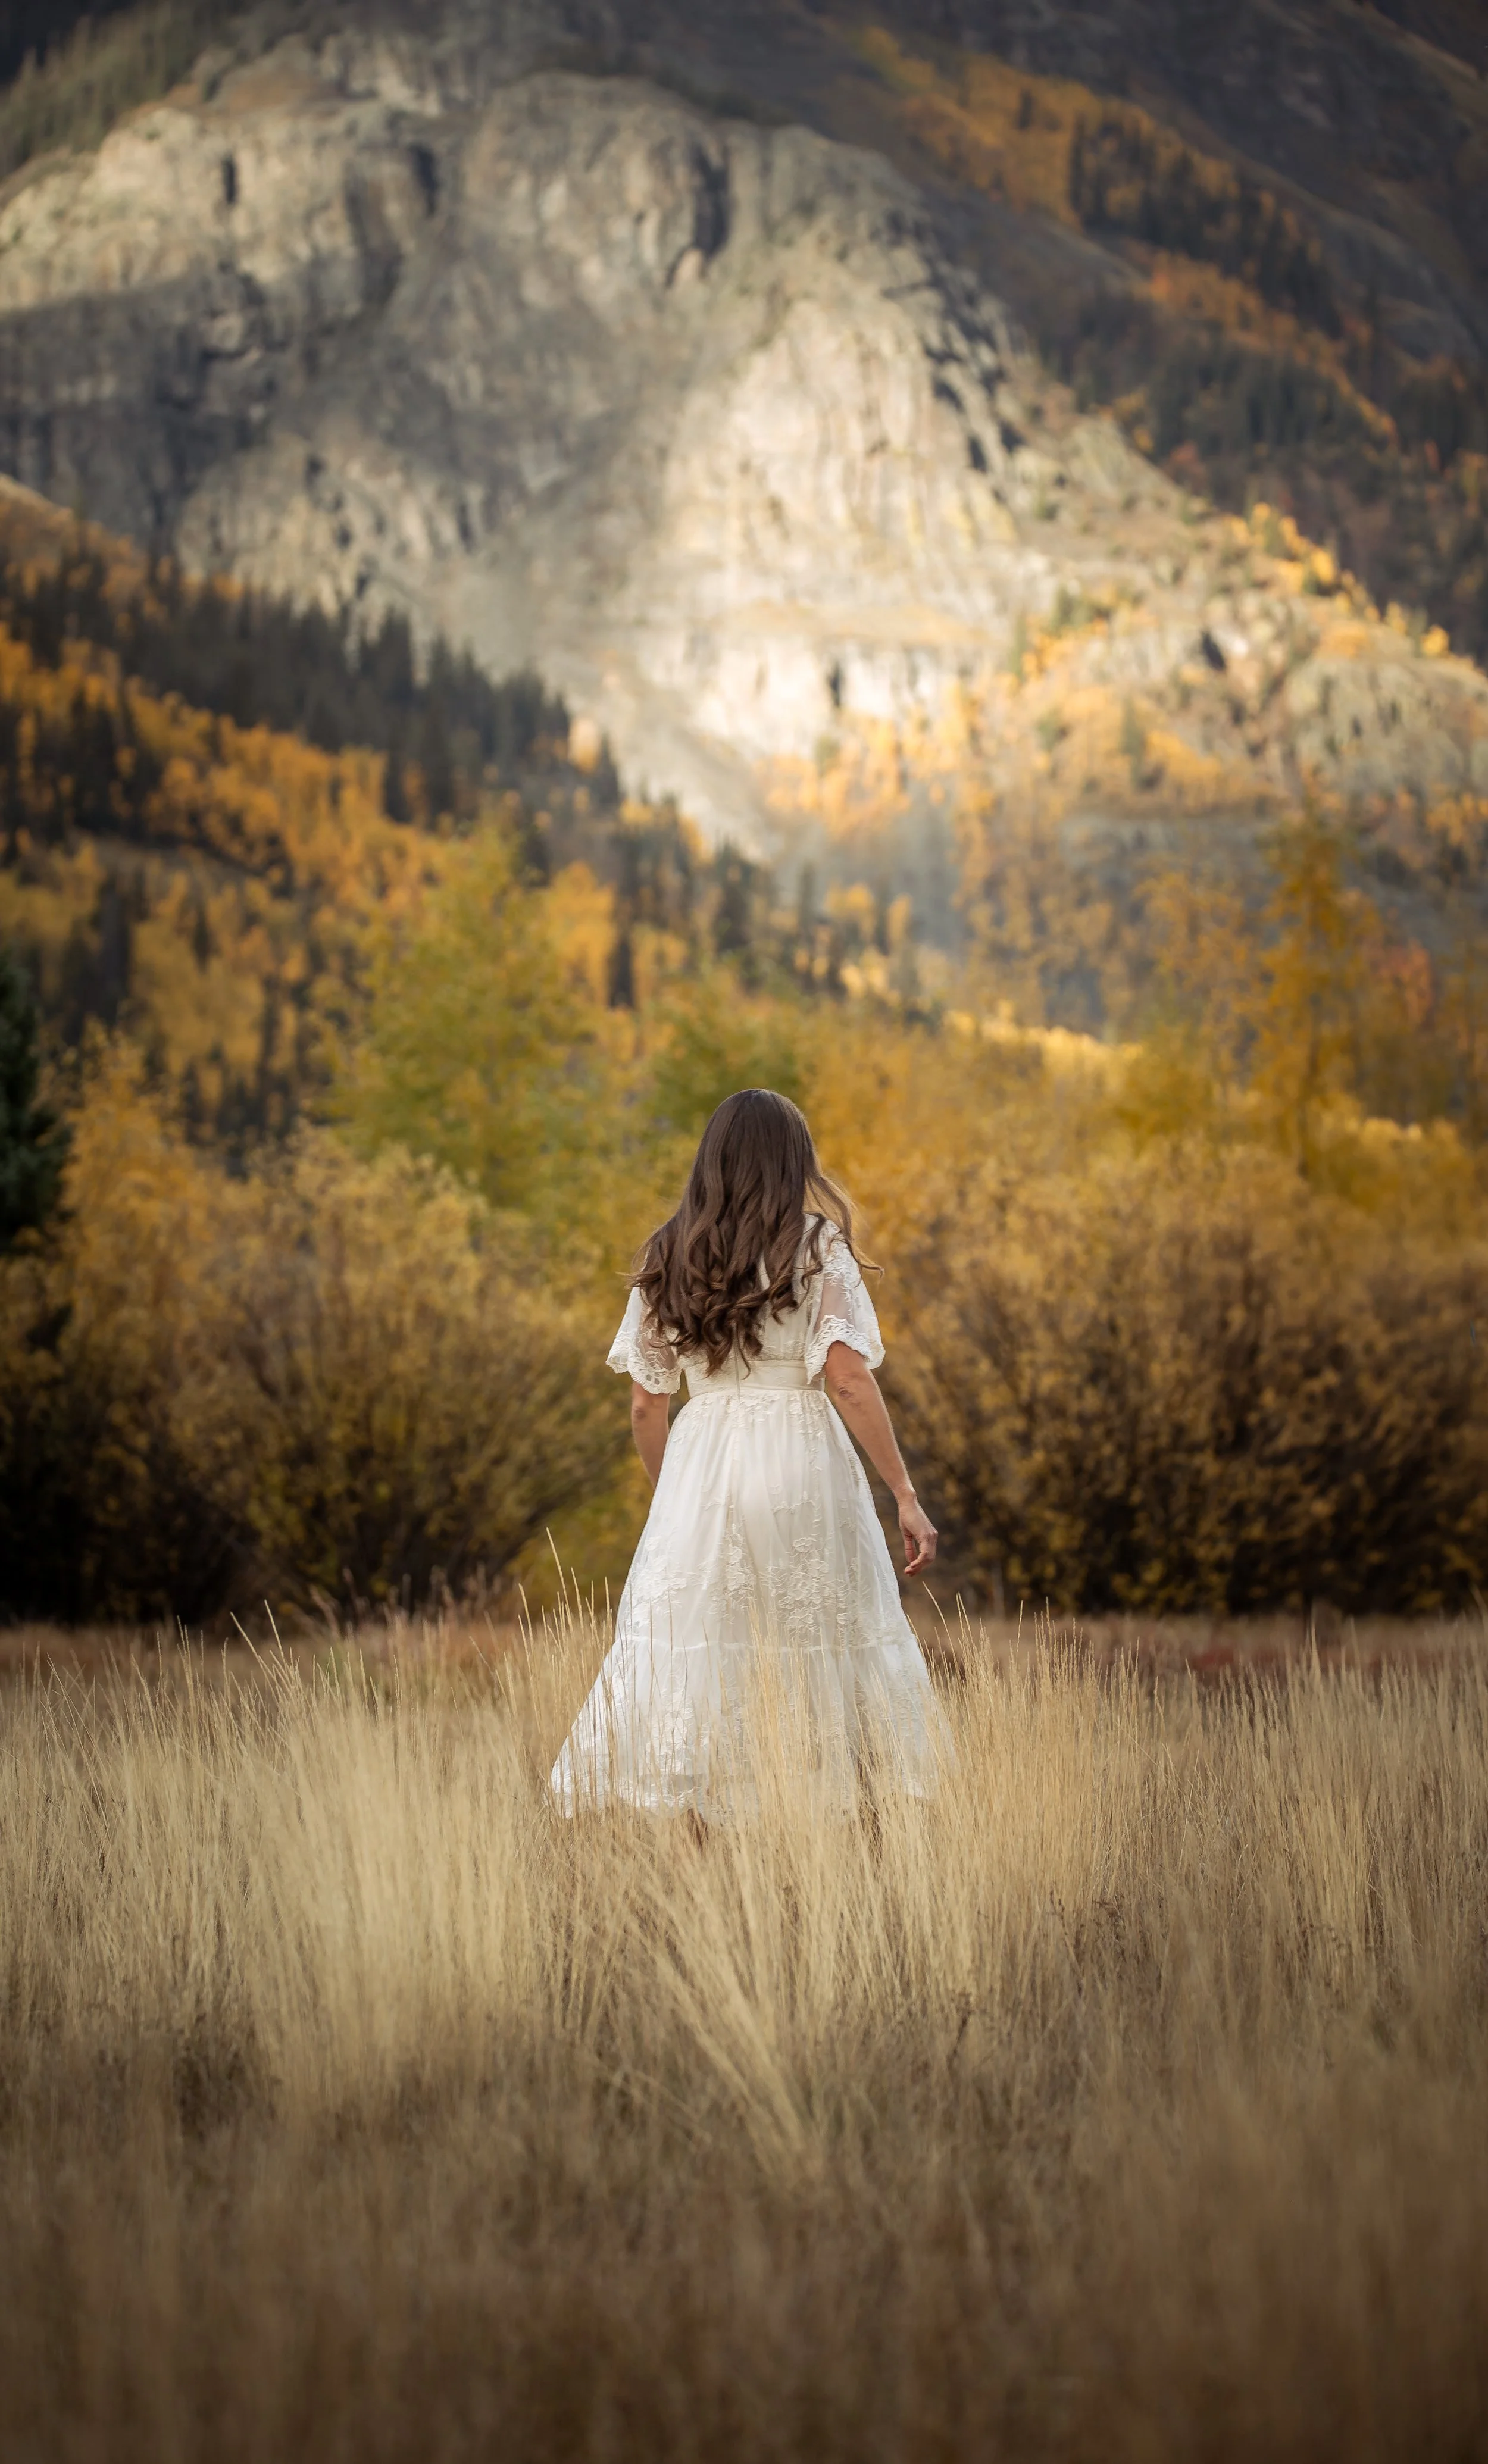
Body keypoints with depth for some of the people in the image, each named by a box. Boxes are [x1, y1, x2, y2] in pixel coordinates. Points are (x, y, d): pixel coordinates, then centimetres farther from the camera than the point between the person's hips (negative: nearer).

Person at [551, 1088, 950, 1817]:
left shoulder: (667, 1257, 7)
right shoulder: (817, 1248, -3)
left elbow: (645, 1405, 7)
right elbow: (848, 1381, -12)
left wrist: (668, 1496, 21)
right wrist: (905, 1496, -9)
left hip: (699, 1464, 2)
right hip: (801, 1463, -2)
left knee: (684, 1659, 5)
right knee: (842, 1652, 9)